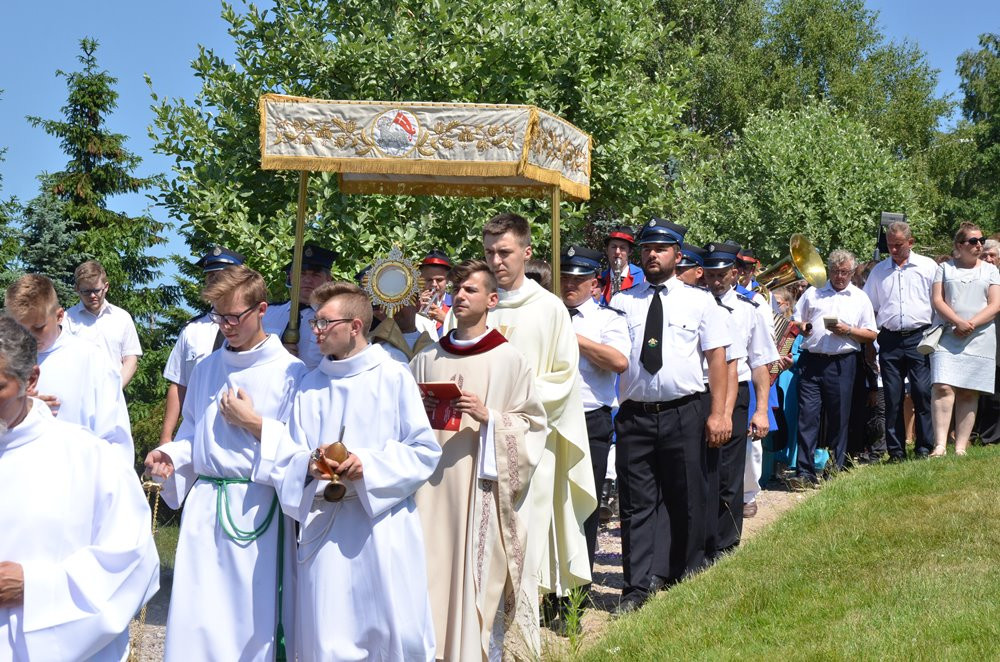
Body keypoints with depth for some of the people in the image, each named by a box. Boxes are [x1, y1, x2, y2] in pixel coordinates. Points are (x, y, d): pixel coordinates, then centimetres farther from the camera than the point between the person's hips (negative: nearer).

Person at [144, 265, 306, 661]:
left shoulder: (289, 372, -5)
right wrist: (170, 455, 3)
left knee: (254, 620, 2)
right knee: (195, 621, 3)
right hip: (204, 506, 5)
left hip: (257, 508, -4)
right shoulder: (206, 369, 12)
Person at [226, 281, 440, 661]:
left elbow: (425, 451, -3)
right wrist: (310, 465, -13)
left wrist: (369, 464, -16)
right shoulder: (309, 387, 12)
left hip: (384, 525, -3)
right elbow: (293, 456, 9)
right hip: (324, 526, 3)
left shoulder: (394, 378, 0)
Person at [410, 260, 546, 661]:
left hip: (482, 485, -3)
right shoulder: (427, 360, 11)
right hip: (433, 485, 3)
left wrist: (489, 416, -14)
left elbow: (532, 425, 0)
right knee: (433, 571, 1)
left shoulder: (508, 359, 0)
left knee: (480, 573, -4)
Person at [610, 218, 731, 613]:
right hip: (634, 415, 1)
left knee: (686, 501, 8)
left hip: (684, 414, -1)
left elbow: (717, 358, 2)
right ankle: (636, 587, 8)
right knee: (636, 503, 2)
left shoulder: (699, 301, 5)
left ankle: (684, 578, 23)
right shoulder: (622, 302, 8)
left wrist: (718, 413, -6)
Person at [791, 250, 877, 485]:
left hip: (842, 363, 0)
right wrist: (800, 327, -6)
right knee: (807, 416, -6)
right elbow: (795, 323, 16)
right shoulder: (812, 293, 14)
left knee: (838, 419, 5)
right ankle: (805, 473, -6)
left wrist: (848, 331, -8)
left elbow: (871, 334, 8)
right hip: (811, 361, 0)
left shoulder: (860, 298, 12)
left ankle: (835, 472, 15)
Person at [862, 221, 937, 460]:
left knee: (922, 392, -9)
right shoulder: (879, 270, 14)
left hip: (919, 337, -2)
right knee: (892, 397, 3)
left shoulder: (928, 266, 6)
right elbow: (868, 306, 17)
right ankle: (896, 451, 8)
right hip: (890, 339, 3)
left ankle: (925, 447, -2)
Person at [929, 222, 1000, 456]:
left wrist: (971, 324, -11)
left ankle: (960, 447, 2)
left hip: (980, 340, 1)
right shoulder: (945, 268, 11)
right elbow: (937, 300, 1)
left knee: (970, 393, -1)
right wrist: (958, 322, -14)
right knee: (943, 387, -16)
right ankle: (940, 445, -19)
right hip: (947, 337, -1)